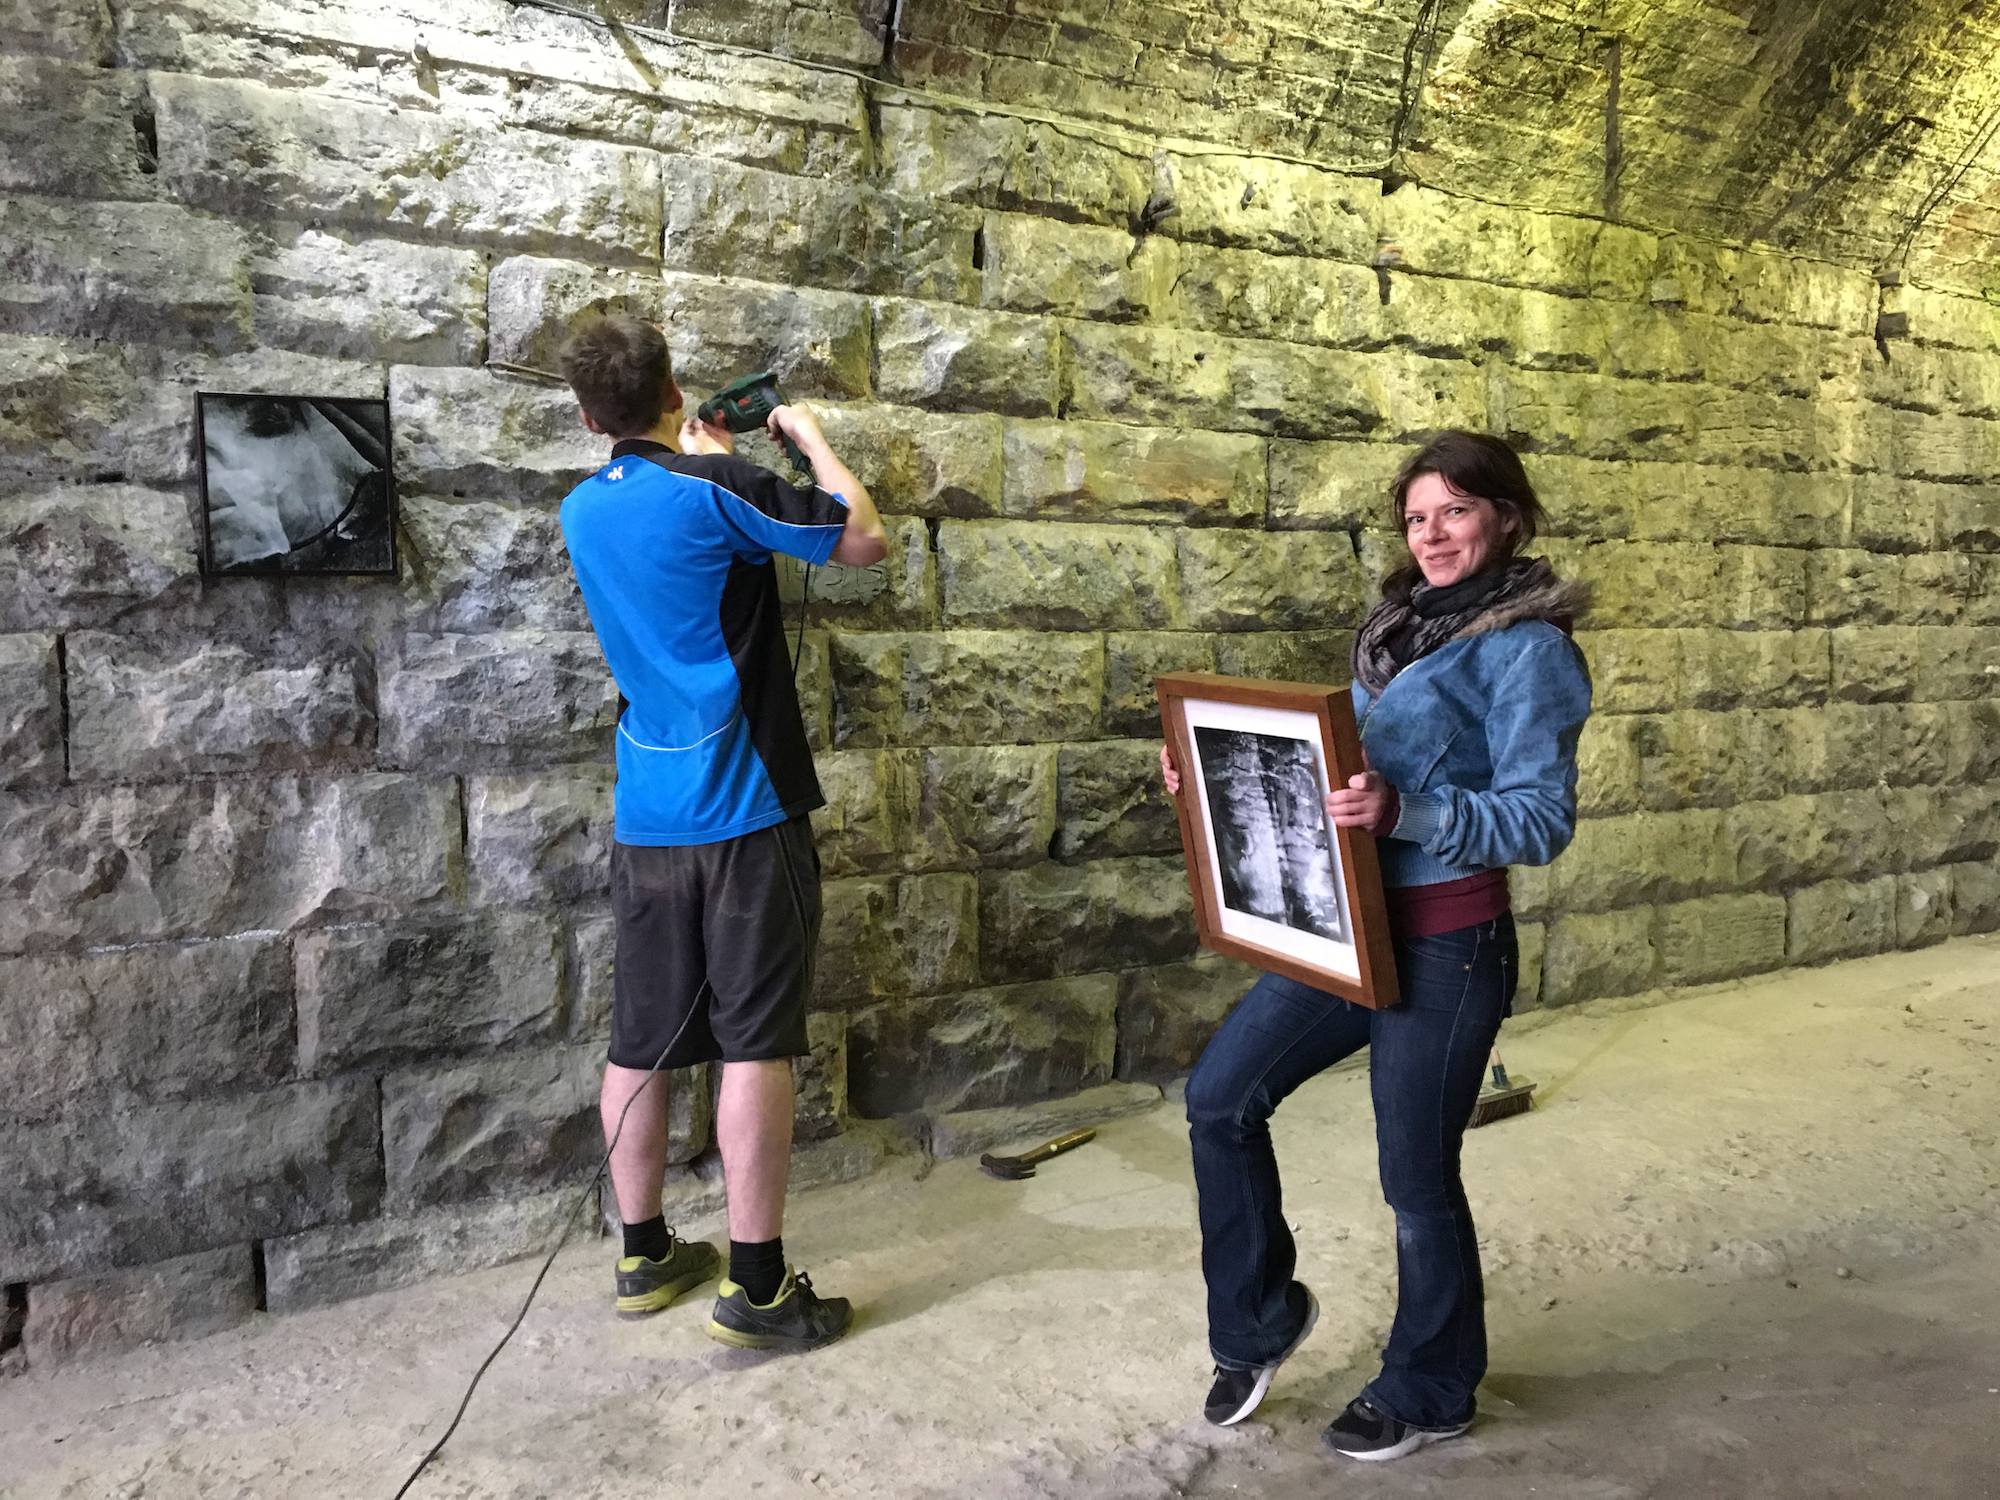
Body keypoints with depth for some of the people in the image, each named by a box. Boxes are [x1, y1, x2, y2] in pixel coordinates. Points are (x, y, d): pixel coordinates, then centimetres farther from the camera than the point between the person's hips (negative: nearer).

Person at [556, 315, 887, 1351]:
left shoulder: (582, 511, 9)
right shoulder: (715, 490, -12)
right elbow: (864, 539, -3)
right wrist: (809, 437, 10)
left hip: (646, 821, 7)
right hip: (744, 811, -7)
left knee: (642, 1042, 13)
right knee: (756, 1042, -1)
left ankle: (645, 1254, 27)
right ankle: (756, 1285, 4)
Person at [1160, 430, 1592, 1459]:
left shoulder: (1526, 646, -11)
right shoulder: (1399, 624, 11)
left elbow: (1541, 821, -17)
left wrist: (1402, 812, -32)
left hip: (1446, 948, -7)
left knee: (1417, 1175, 7)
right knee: (1218, 1100, 8)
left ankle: (1429, 1393, 33)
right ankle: (1261, 1319, 30)